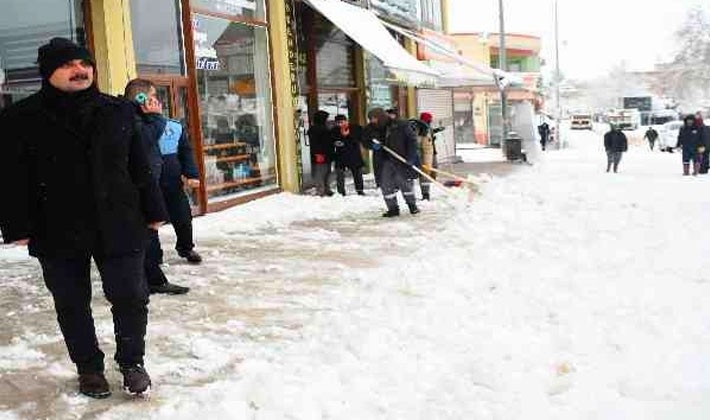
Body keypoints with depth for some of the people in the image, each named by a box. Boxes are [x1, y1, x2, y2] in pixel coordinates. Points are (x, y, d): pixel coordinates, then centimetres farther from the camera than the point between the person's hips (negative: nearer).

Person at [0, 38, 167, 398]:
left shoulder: (118, 112, 4)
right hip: (57, 233, -1)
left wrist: (153, 211, 8)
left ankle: (132, 362, 26)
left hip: (118, 227, 1)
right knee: (71, 305, 11)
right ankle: (88, 368, 30)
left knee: (130, 297, 3)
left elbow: (139, 166, 8)